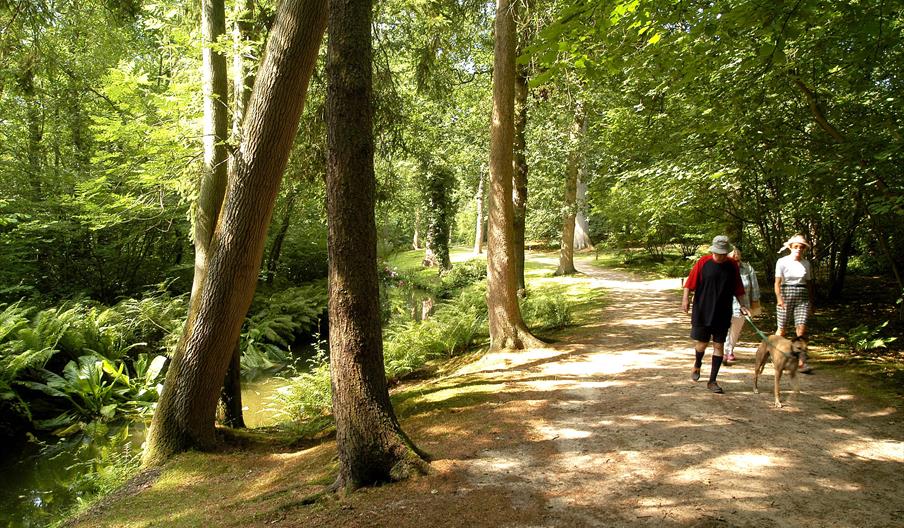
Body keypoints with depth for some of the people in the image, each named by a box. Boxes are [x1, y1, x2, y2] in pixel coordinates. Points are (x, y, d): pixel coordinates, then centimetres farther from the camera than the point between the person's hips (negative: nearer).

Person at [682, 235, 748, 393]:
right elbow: (690, 282, -6)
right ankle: (697, 365, 38)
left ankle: (712, 381, 14)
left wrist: (743, 305, 5)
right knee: (701, 343, 4)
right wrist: (685, 298, -15)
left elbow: (738, 289, 9)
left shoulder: (732, 265, 1)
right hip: (702, 312, -2)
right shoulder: (703, 262, -7)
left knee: (719, 345, 4)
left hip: (723, 314, 2)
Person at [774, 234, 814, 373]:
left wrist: (811, 302, 15)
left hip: (802, 298, 3)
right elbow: (777, 282, -7)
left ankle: (801, 362, -11)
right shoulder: (782, 262, -2)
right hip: (786, 295, -2)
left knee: (801, 329, -9)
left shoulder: (806, 263, 9)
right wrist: (779, 298, -20)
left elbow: (809, 283, 16)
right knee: (782, 329, 4)